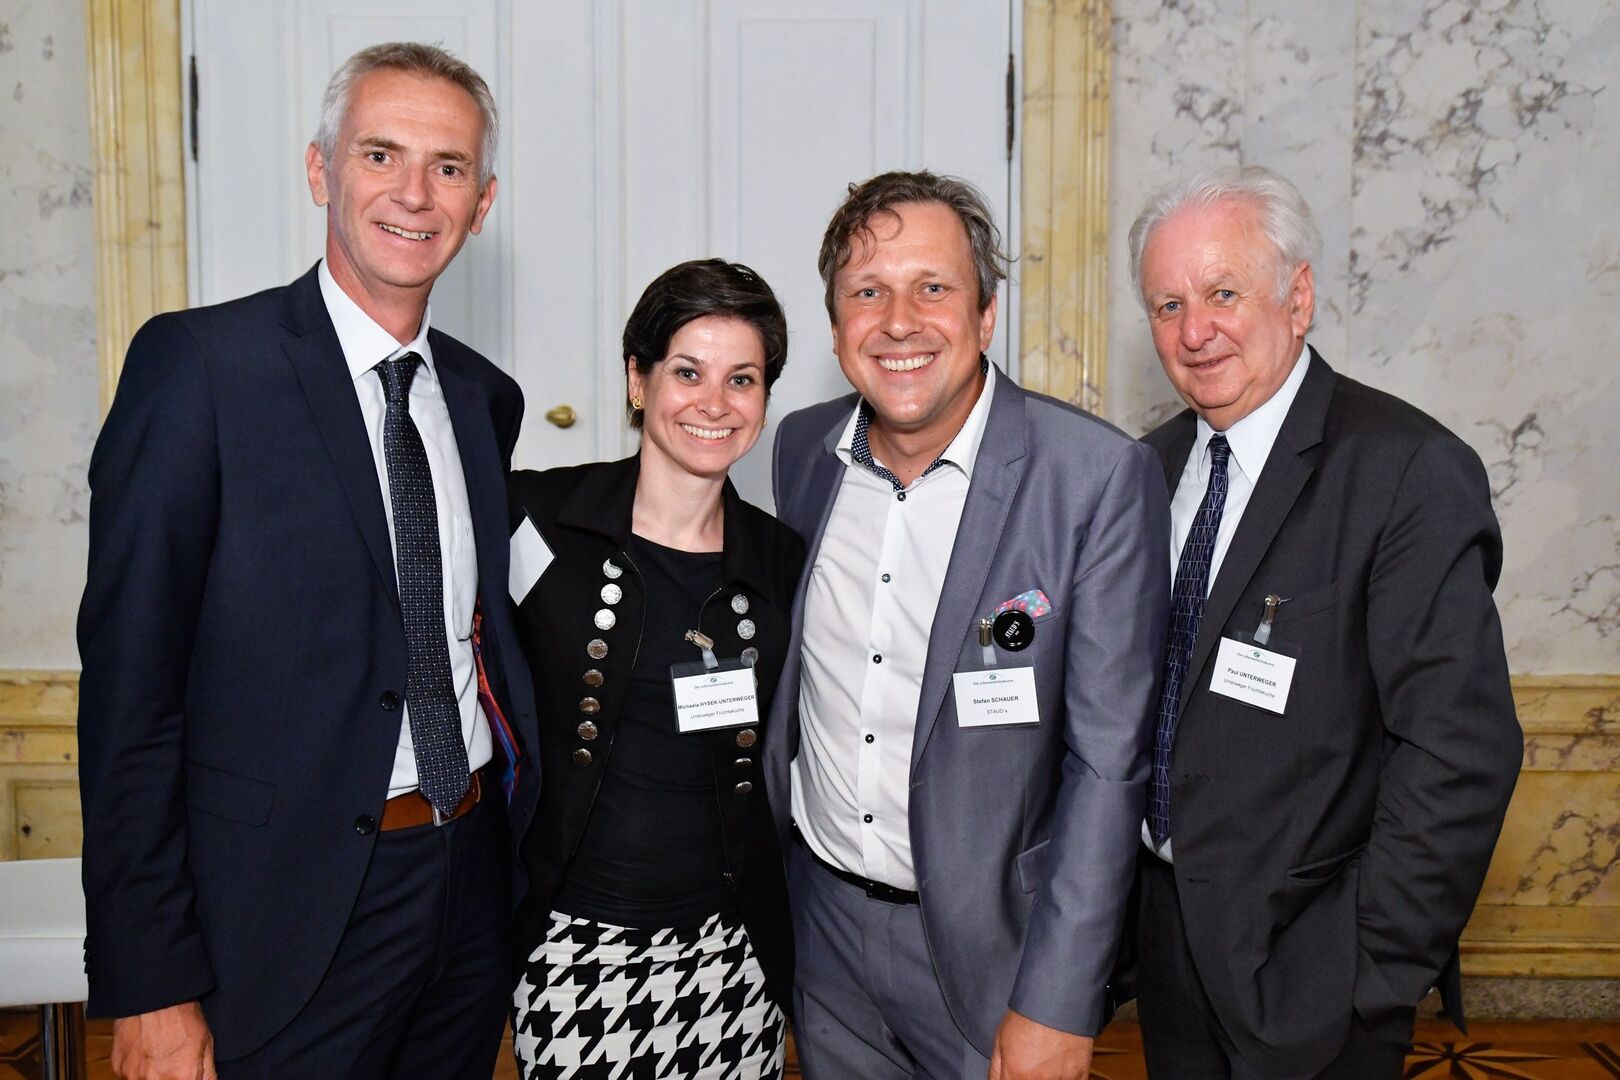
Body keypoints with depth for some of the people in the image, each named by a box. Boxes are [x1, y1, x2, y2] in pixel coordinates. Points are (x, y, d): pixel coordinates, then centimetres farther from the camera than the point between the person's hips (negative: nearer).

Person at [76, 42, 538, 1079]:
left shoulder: (485, 395, 7)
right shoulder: (197, 362, -11)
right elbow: (129, 682, -13)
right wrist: (148, 985, -13)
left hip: (472, 883, 6)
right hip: (292, 913, -5)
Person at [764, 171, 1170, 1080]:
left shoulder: (1102, 475, -17)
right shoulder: (802, 446, -2)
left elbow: (1108, 760, -16)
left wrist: (1057, 1004, -16)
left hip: (990, 942, -4)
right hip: (819, 922, 5)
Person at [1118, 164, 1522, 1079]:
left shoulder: (1412, 474, -18)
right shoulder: (1156, 465, 4)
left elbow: (1462, 752, -21)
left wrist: (1376, 972, -18)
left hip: (1302, 958, -6)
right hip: (1168, 925, 6)